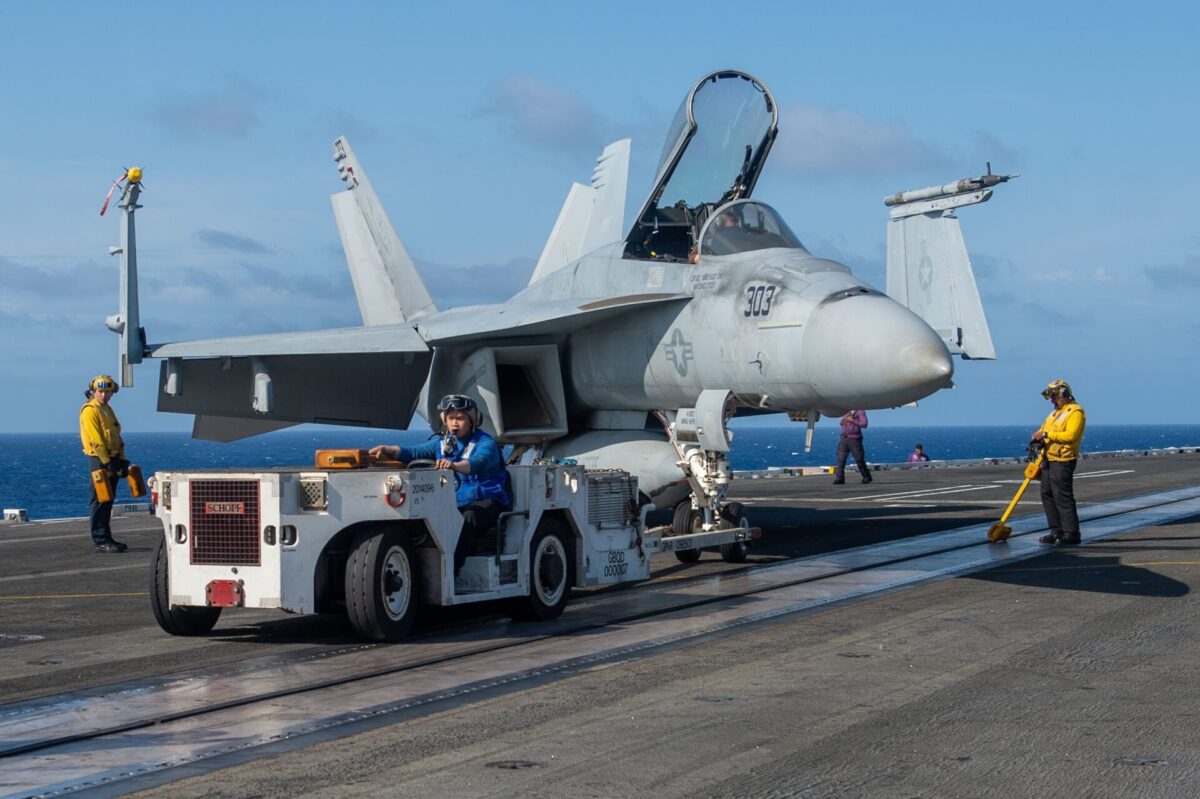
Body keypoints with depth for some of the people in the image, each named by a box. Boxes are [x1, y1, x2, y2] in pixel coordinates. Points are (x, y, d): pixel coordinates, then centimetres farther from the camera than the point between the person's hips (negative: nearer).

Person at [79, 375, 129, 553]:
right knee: (100, 502, -9)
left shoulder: (107, 409, 19)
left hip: (111, 460, 9)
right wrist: (107, 462, -20)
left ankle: (106, 538, 16)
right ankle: (101, 541, -10)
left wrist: (122, 460, 14)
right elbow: (96, 440, -17)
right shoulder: (90, 411, -10)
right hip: (99, 460, -9)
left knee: (107, 502, 11)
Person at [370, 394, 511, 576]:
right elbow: (414, 453, 4)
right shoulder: (443, 444, 14)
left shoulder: (486, 443, -7)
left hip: (487, 501, -6)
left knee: (469, 517, -37)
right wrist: (387, 449, -14)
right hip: (456, 503, 6)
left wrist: (455, 465, -50)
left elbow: (478, 462, -29)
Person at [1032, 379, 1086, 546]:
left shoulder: (1075, 412, -11)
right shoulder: (1056, 412, 20)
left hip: (1062, 461, -10)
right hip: (1049, 459, 10)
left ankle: (1071, 534, -9)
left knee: (1063, 497, -11)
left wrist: (1046, 434, -23)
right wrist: (1038, 437, 2)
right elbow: (1045, 428, 25)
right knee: (1047, 495, 11)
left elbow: (1070, 435, -23)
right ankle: (1057, 531, 17)